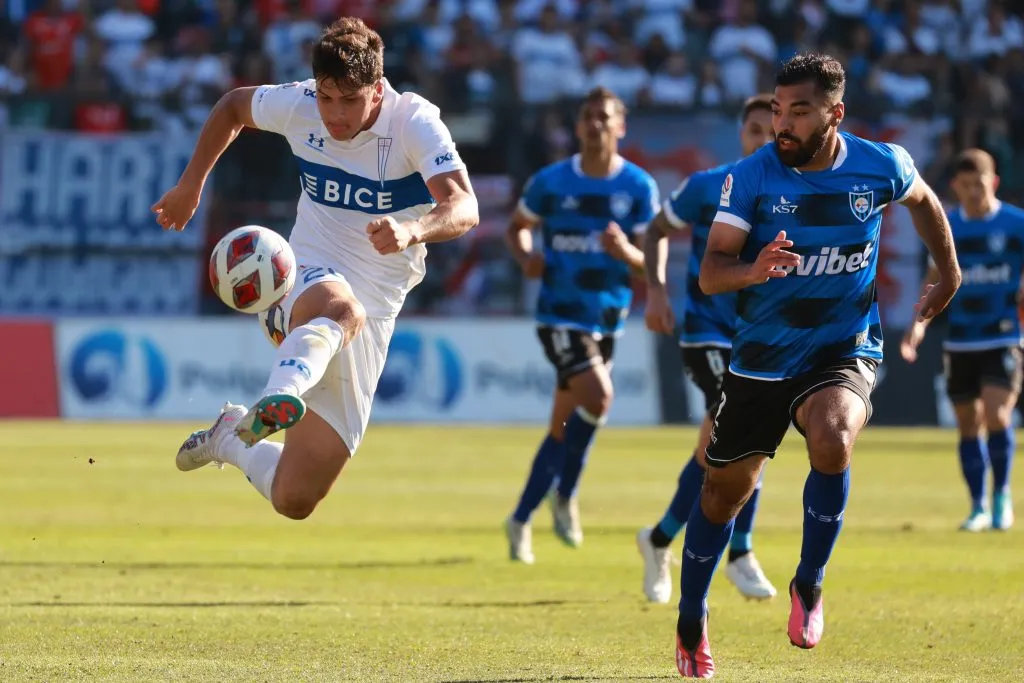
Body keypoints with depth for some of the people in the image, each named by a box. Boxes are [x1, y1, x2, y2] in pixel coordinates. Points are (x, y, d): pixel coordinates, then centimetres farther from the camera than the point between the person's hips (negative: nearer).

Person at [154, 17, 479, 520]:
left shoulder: (415, 123, -13)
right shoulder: (298, 106, -5)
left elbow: (464, 209, -28)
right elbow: (234, 106, 18)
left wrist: (413, 230, -48)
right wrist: (191, 185, 16)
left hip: (372, 325, 0)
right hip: (302, 286, 0)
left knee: (293, 501, -1)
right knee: (340, 307, -42)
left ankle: (231, 437, 29)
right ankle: (278, 398, -66)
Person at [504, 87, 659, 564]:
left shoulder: (638, 187, -1)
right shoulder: (552, 182, -3)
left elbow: (650, 264, -1)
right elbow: (519, 227, 12)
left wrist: (625, 252, -24)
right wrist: (526, 258, -10)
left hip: (607, 319, 3)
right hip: (560, 314, -3)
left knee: (564, 426, 10)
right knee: (598, 398, -23)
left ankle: (521, 520, 24)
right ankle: (565, 497, -3)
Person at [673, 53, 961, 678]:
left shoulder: (880, 166, -10)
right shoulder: (753, 175, -14)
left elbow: (924, 200, 15)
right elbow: (710, 274, -17)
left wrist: (950, 275, 21)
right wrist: (754, 270, -38)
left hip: (845, 350, -1)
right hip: (761, 356, 1)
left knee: (832, 442, -32)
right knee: (725, 491, 9)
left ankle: (810, 585, -9)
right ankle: (692, 621, 33)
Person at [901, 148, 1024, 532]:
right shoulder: (946, 227, 5)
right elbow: (935, 278, 9)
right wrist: (920, 323, -4)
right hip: (960, 341, 3)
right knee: (968, 425, 6)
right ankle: (979, 508, 18)